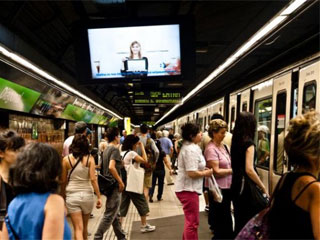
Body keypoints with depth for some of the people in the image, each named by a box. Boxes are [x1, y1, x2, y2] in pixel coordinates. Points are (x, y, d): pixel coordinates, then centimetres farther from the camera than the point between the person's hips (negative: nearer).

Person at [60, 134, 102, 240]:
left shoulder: (66, 159, -2)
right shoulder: (89, 158, -4)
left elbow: (63, 181, 2)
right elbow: (93, 179, -10)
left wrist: (62, 196, 15)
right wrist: (99, 197, -6)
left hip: (72, 195, -1)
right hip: (87, 195, 1)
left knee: (78, 228, 1)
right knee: (84, 227, 21)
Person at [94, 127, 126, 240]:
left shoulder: (106, 149, 13)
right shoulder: (115, 149, -14)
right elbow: (111, 167, -27)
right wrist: (120, 181, -20)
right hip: (114, 185, -10)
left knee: (115, 214, 16)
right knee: (109, 215, -4)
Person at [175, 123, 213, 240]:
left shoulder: (187, 147, 12)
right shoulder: (191, 149, -22)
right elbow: (192, 173, -27)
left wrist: (203, 169, 10)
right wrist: (206, 173, -12)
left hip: (186, 188, 11)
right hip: (188, 189, -11)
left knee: (190, 220, 24)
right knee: (193, 222, 0)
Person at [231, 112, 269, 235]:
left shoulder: (235, 141, 7)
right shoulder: (249, 143, -16)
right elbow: (249, 170, -24)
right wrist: (263, 187, -17)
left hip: (236, 185, 8)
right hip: (246, 187, -8)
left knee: (239, 220, 16)